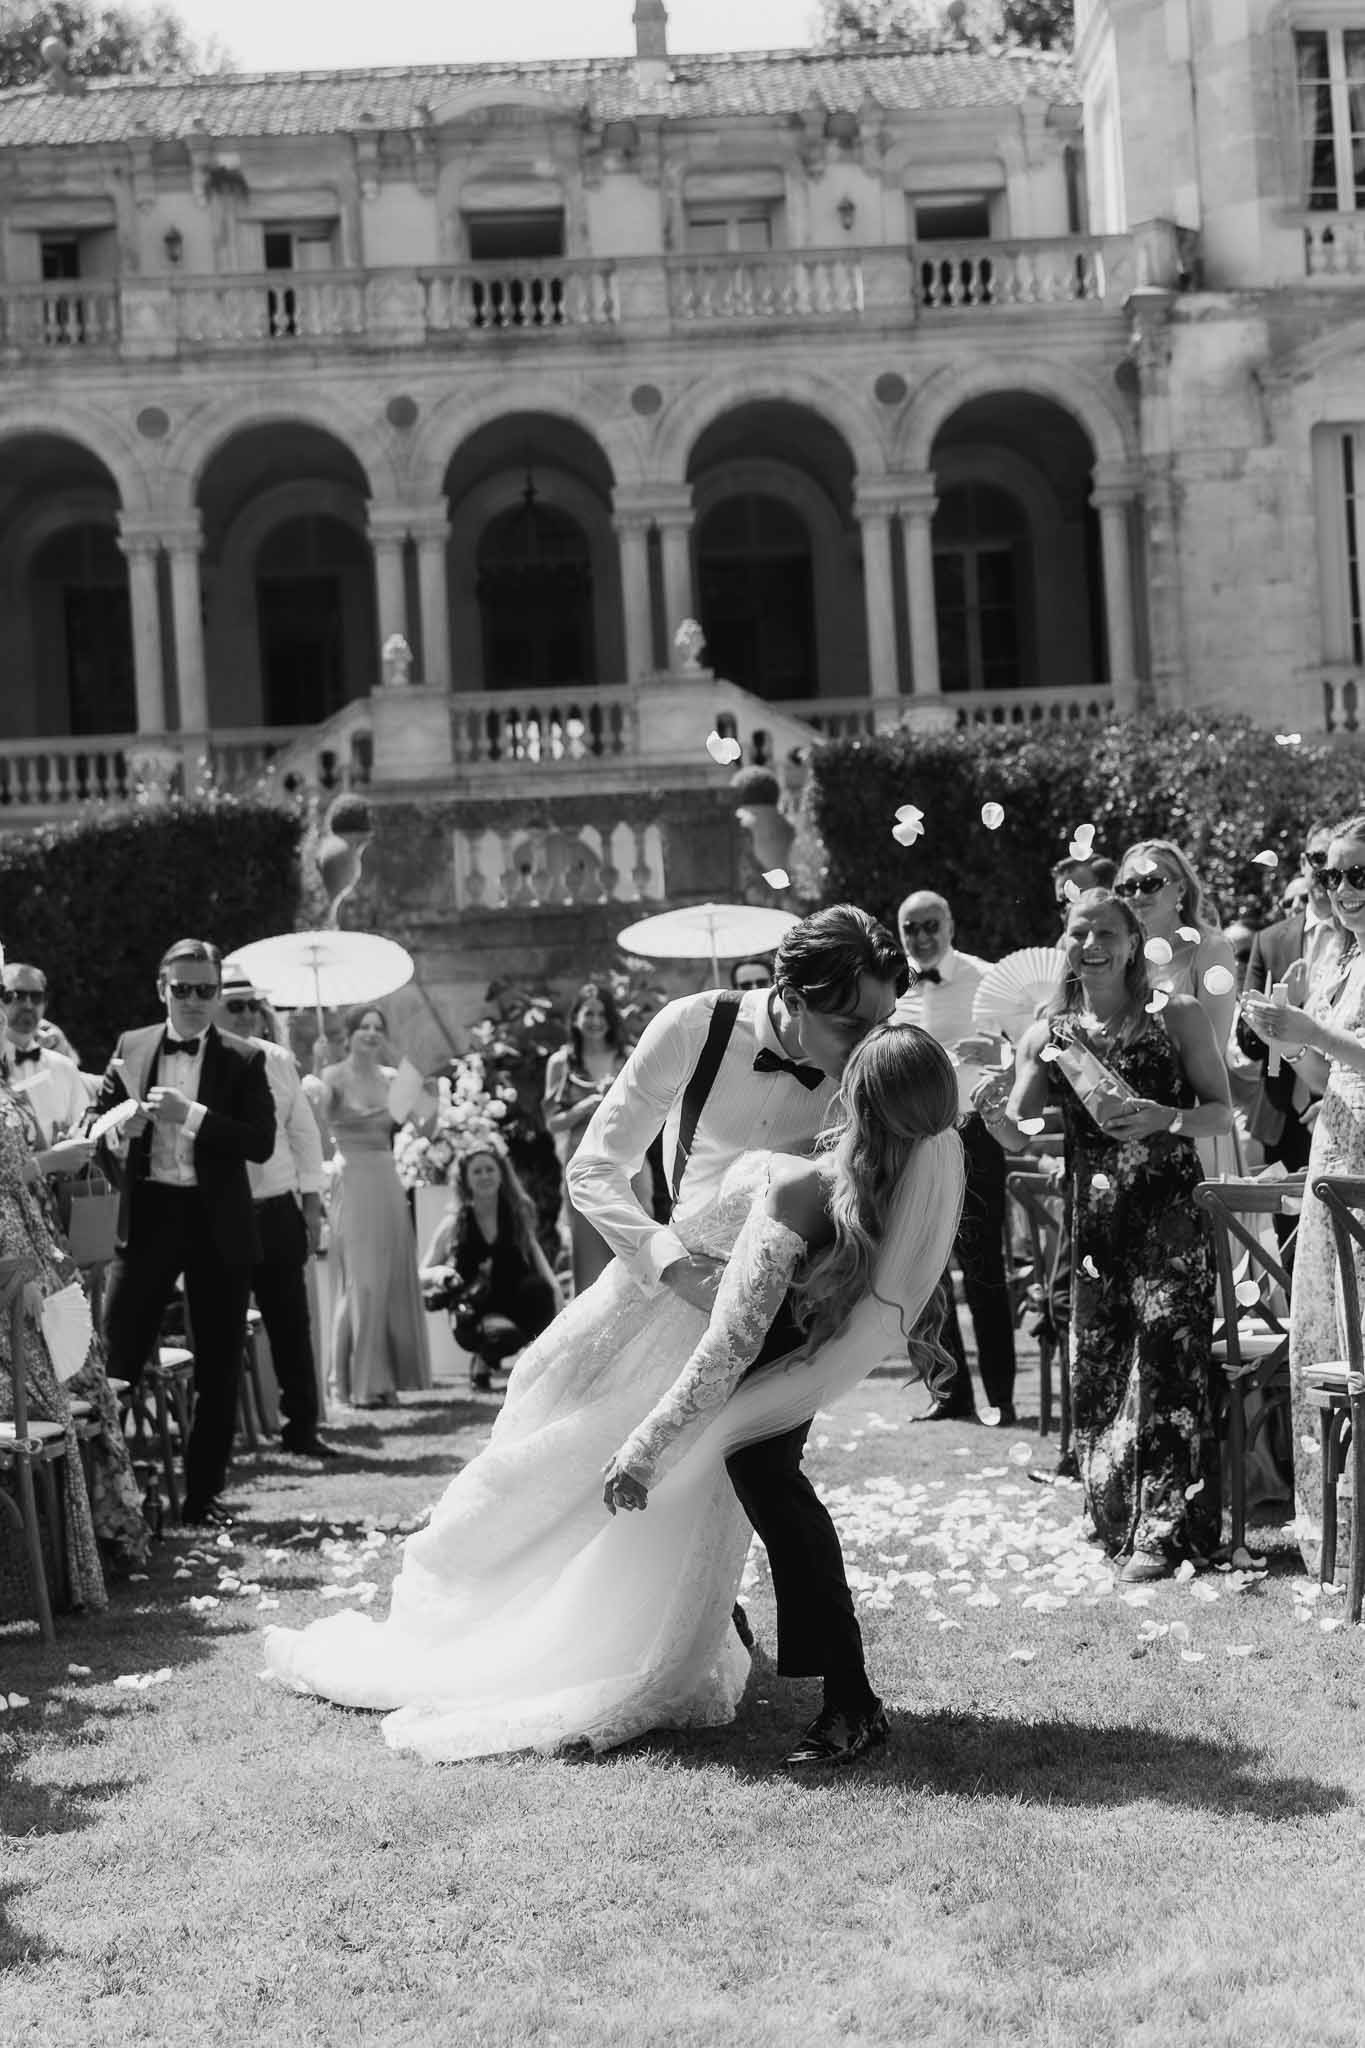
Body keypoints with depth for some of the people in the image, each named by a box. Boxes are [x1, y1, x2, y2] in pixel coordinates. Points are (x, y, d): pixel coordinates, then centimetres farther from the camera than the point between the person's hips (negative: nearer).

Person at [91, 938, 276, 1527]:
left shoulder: (244, 1060, 0)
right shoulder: (131, 1048, 8)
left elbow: (261, 1143, -10)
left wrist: (191, 1114, -19)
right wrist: (119, 1130, -9)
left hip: (218, 1224, -1)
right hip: (147, 1216, 1)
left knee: (218, 1368, 5)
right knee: (116, 1352, -4)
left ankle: (203, 1494, 15)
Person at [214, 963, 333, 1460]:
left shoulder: (279, 1061, 8)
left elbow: (305, 1134, 13)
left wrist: (311, 1204, 9)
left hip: (278, 1210, 4)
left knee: (291, 1323, 8)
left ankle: (302, 1428, 18)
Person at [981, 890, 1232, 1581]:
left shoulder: (1177, 1017, 0)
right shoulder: (1048, 1035, 8)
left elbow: (1221, 1111, 0)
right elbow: (1017, 1135, 6)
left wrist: (1159, 1118, -18)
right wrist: (988, 1108, -16)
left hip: (1168, 1206, -3)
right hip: (1091, 1213, 4)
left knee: (1165, 1351, -9)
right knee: (1096, 1363, 5)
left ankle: (1163, 1531, -2)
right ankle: (1117, 1517, 19)